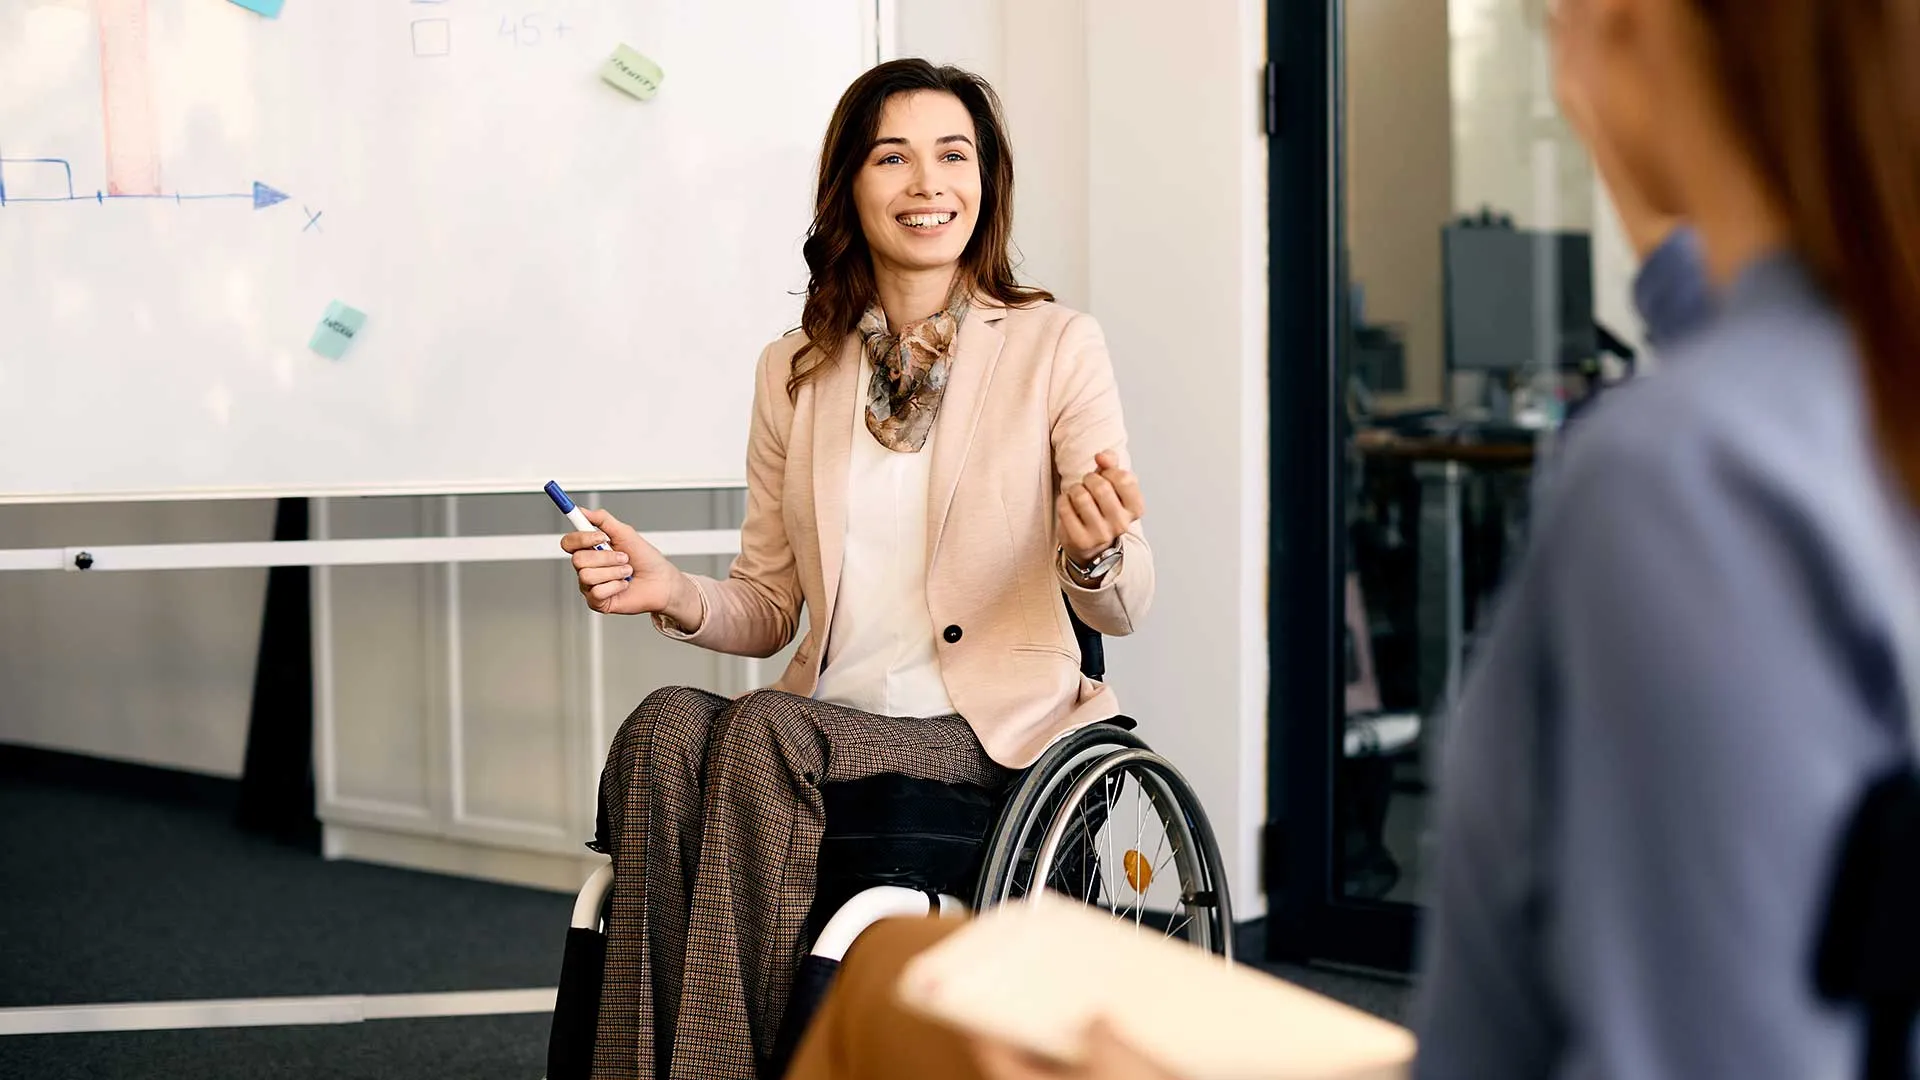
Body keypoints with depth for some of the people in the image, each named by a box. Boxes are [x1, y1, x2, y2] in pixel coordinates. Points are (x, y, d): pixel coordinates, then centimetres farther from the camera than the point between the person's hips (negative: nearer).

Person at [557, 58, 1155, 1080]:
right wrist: (674, 592, -4)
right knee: (666, 723, -29)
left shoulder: (1055, 346, 3)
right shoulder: (795, 372, 14)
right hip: (824, 717, 3)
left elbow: (1121, 606, 1)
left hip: (986, 727, -3)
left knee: (769, 728, -32)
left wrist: (1094, 550, -23)